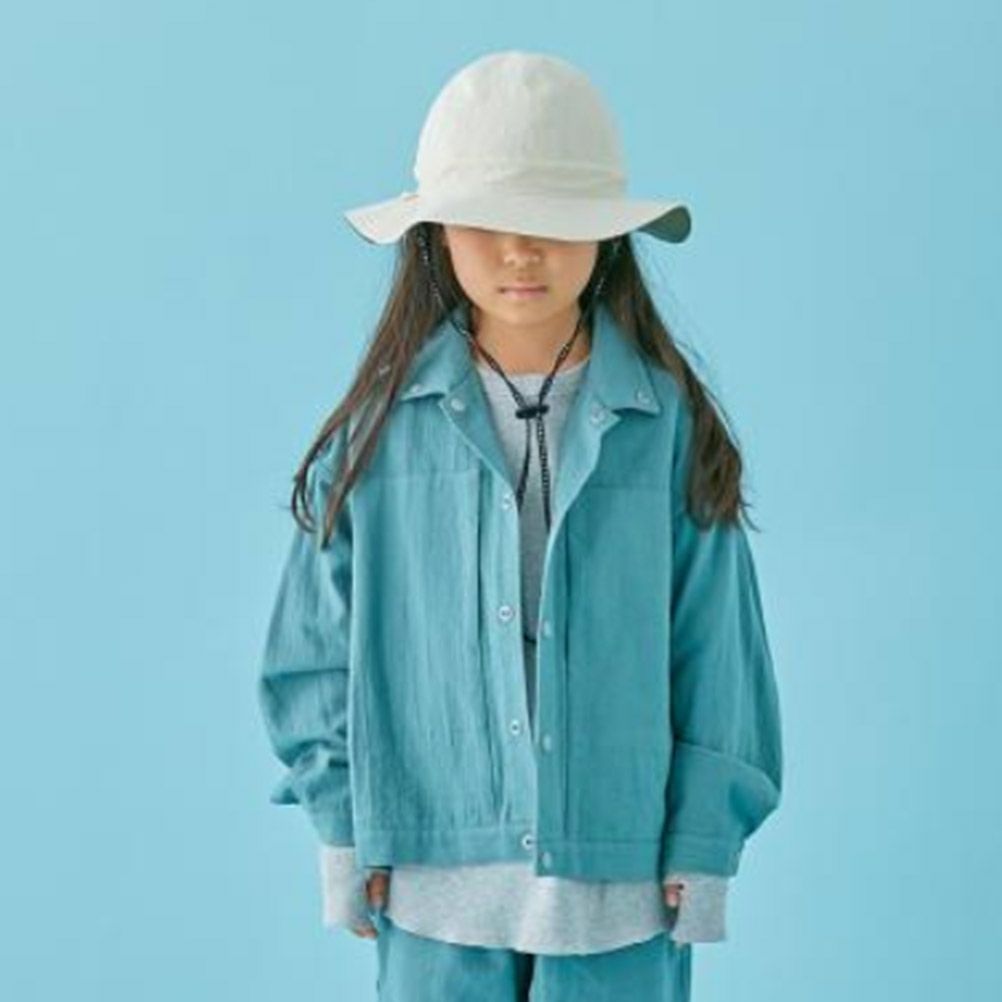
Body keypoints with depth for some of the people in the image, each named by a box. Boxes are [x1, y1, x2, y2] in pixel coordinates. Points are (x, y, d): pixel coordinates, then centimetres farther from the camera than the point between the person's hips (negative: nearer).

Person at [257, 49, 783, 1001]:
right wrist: (346, 833, 2)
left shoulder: (668, 424, -4)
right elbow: (316, 645, 4)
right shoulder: (384, 427, -2)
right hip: (434, 880, 1)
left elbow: (714, 647, 0)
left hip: (621, 880, -1)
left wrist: (703, 852, -1)